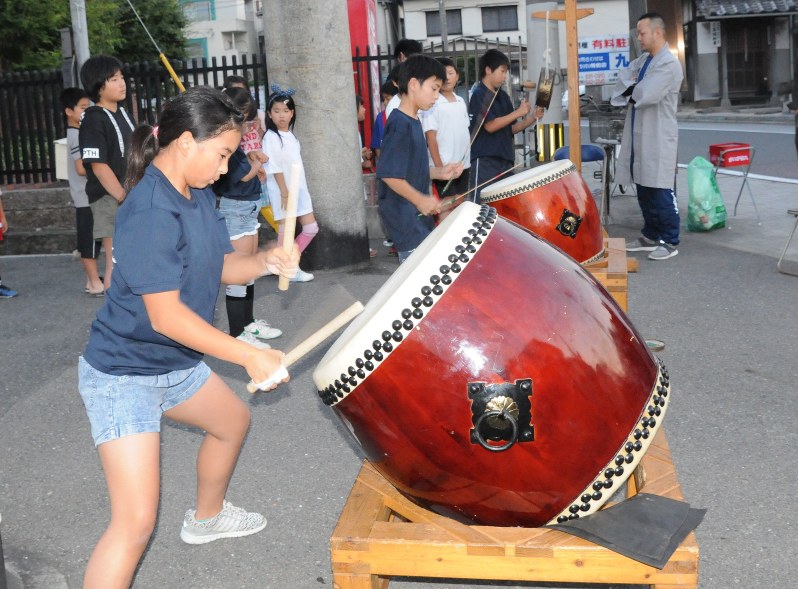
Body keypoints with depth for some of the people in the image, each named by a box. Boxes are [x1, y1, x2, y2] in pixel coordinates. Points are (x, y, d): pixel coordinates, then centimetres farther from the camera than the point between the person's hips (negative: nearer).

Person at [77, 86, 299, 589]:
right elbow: (166, 316, -29)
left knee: (233, 421, 30)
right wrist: (251, 356, -27)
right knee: (137, 520, -15)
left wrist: (265, 261, -11)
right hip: (123, 376, -10)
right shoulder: (150, 212, -28)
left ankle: (207, 517, 56)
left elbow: (221, 265, 11)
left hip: (175, 363, 10)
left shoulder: (199, 195, 2)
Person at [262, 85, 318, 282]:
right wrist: (284, 193, -20)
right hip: (282, 191, -8)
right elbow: (275, 168, -17)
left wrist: (299, 189, 15)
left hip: (299, 188, 8)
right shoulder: (271, 137, -13)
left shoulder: (290, 135, 12)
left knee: (311, 227, 9)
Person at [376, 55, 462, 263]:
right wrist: (421, 200, -18)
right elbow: (388, 173, -23)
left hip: (417, 215, 10)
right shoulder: (400, 125, -18)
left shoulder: (413, 122, 12)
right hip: (405, 218, -10)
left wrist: (439, 172, 6)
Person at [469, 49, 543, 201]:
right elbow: (490, 126, -18)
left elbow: (511, 128, 16)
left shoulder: (503, 96, 15)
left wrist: (533, 118, 2)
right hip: (484, 160, -8)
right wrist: (518, 112, -14)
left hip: (505, 159, 8)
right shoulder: (479, 95, -8)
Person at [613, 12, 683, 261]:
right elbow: (622, 79, 11)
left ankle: (670, 242, 4)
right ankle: (651, 236, 26)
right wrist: (634, 87, -8)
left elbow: (645, 94, -22)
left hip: (658, 138, -9)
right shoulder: (643, 60, 15)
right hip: (639, 135, 9)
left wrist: (631, 88, -2)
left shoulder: (669, 64, -15)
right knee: (644, 189, 15)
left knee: (661, 192, -4)